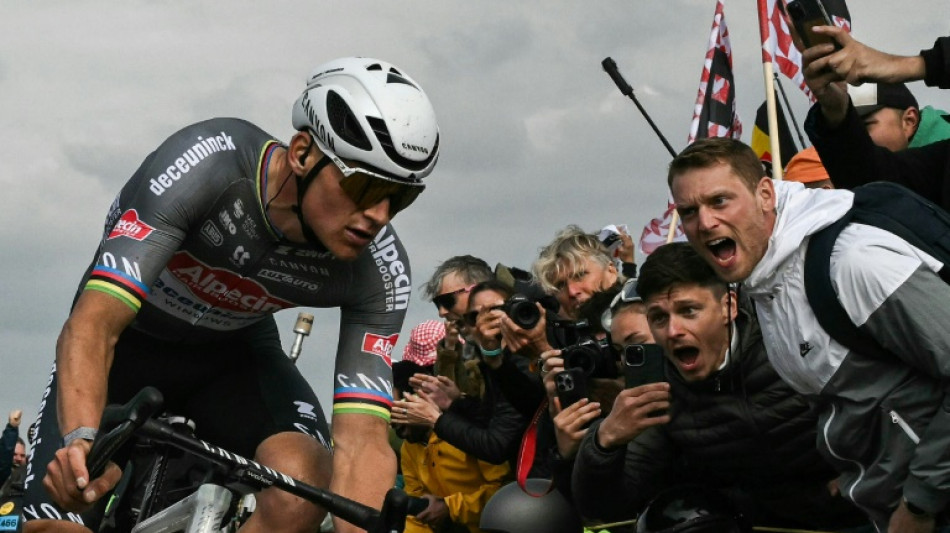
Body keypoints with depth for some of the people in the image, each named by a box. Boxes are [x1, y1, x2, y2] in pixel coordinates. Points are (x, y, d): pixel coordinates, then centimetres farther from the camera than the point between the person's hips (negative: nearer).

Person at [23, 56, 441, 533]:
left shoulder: (380, 270, -26)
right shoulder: (203, 165, -36)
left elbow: (362, 439, -29)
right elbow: (94, 325, -42)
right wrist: (84, 441, -60)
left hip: (232, 352, 2)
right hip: (128, 339, -2)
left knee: (302, 492, -29)